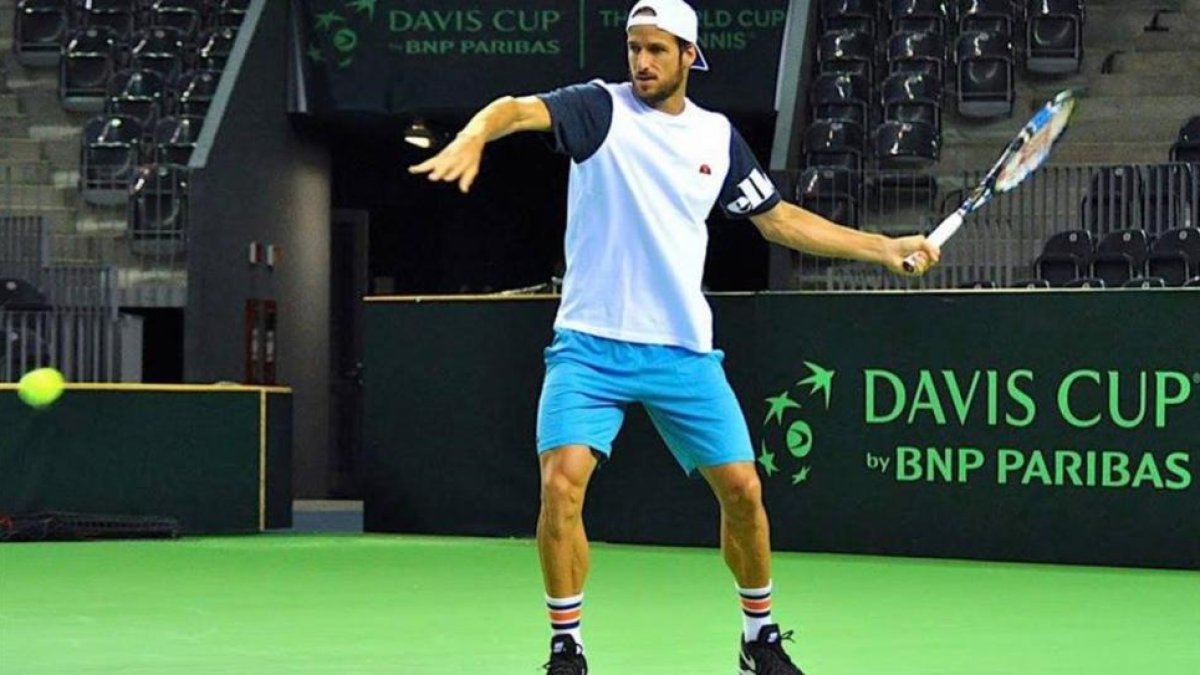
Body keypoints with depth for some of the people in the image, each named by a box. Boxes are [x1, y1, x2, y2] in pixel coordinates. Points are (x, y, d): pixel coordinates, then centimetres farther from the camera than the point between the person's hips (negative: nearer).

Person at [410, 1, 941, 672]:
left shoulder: (718, 137, 8)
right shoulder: (602, 108, -3)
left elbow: (780, 219, 17)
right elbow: (518, 108, -21)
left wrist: (884, 248, 13)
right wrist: (473, 137, -45)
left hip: (683, 350, 3)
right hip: (591, 344, -3)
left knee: (742, 487, 2)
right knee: (562, 480, -19)